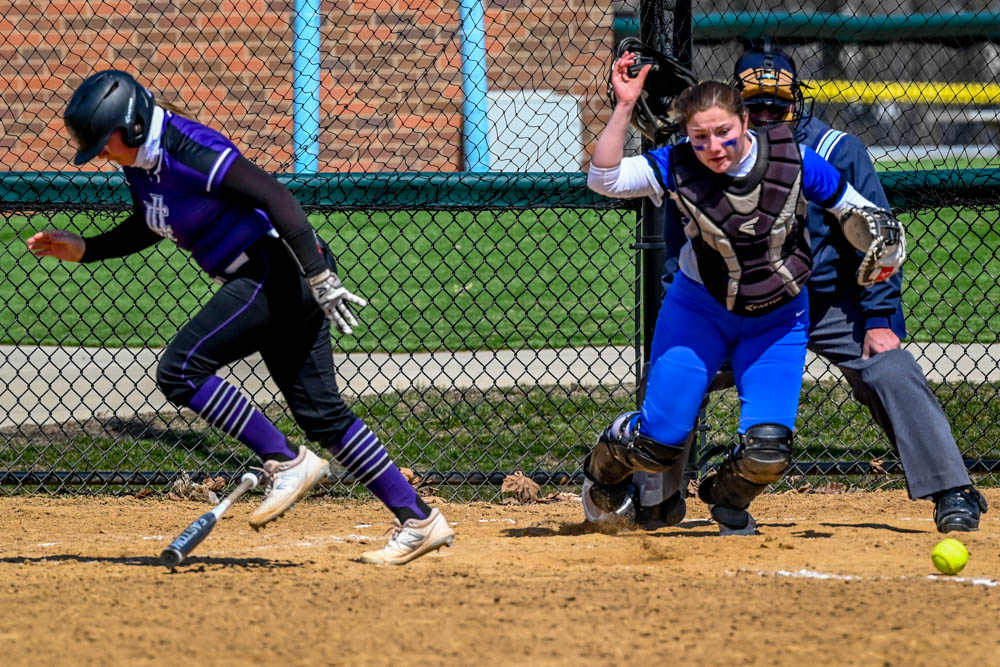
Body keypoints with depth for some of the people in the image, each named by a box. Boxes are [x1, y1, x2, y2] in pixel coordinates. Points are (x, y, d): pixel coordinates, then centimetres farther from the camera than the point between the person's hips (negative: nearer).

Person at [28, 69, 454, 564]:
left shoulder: (191, 150, -20)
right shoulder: (142, 163, 9)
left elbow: (275, 198, -24)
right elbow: (149, 228, 28)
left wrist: (319, 277, -28)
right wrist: (83, 249, 15)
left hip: (278, 271, -10)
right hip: (260, 284, 10)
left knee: (180, 370, -14)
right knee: (320, 414, 7)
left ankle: (287, 463, -8)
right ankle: (419, 521, 8)